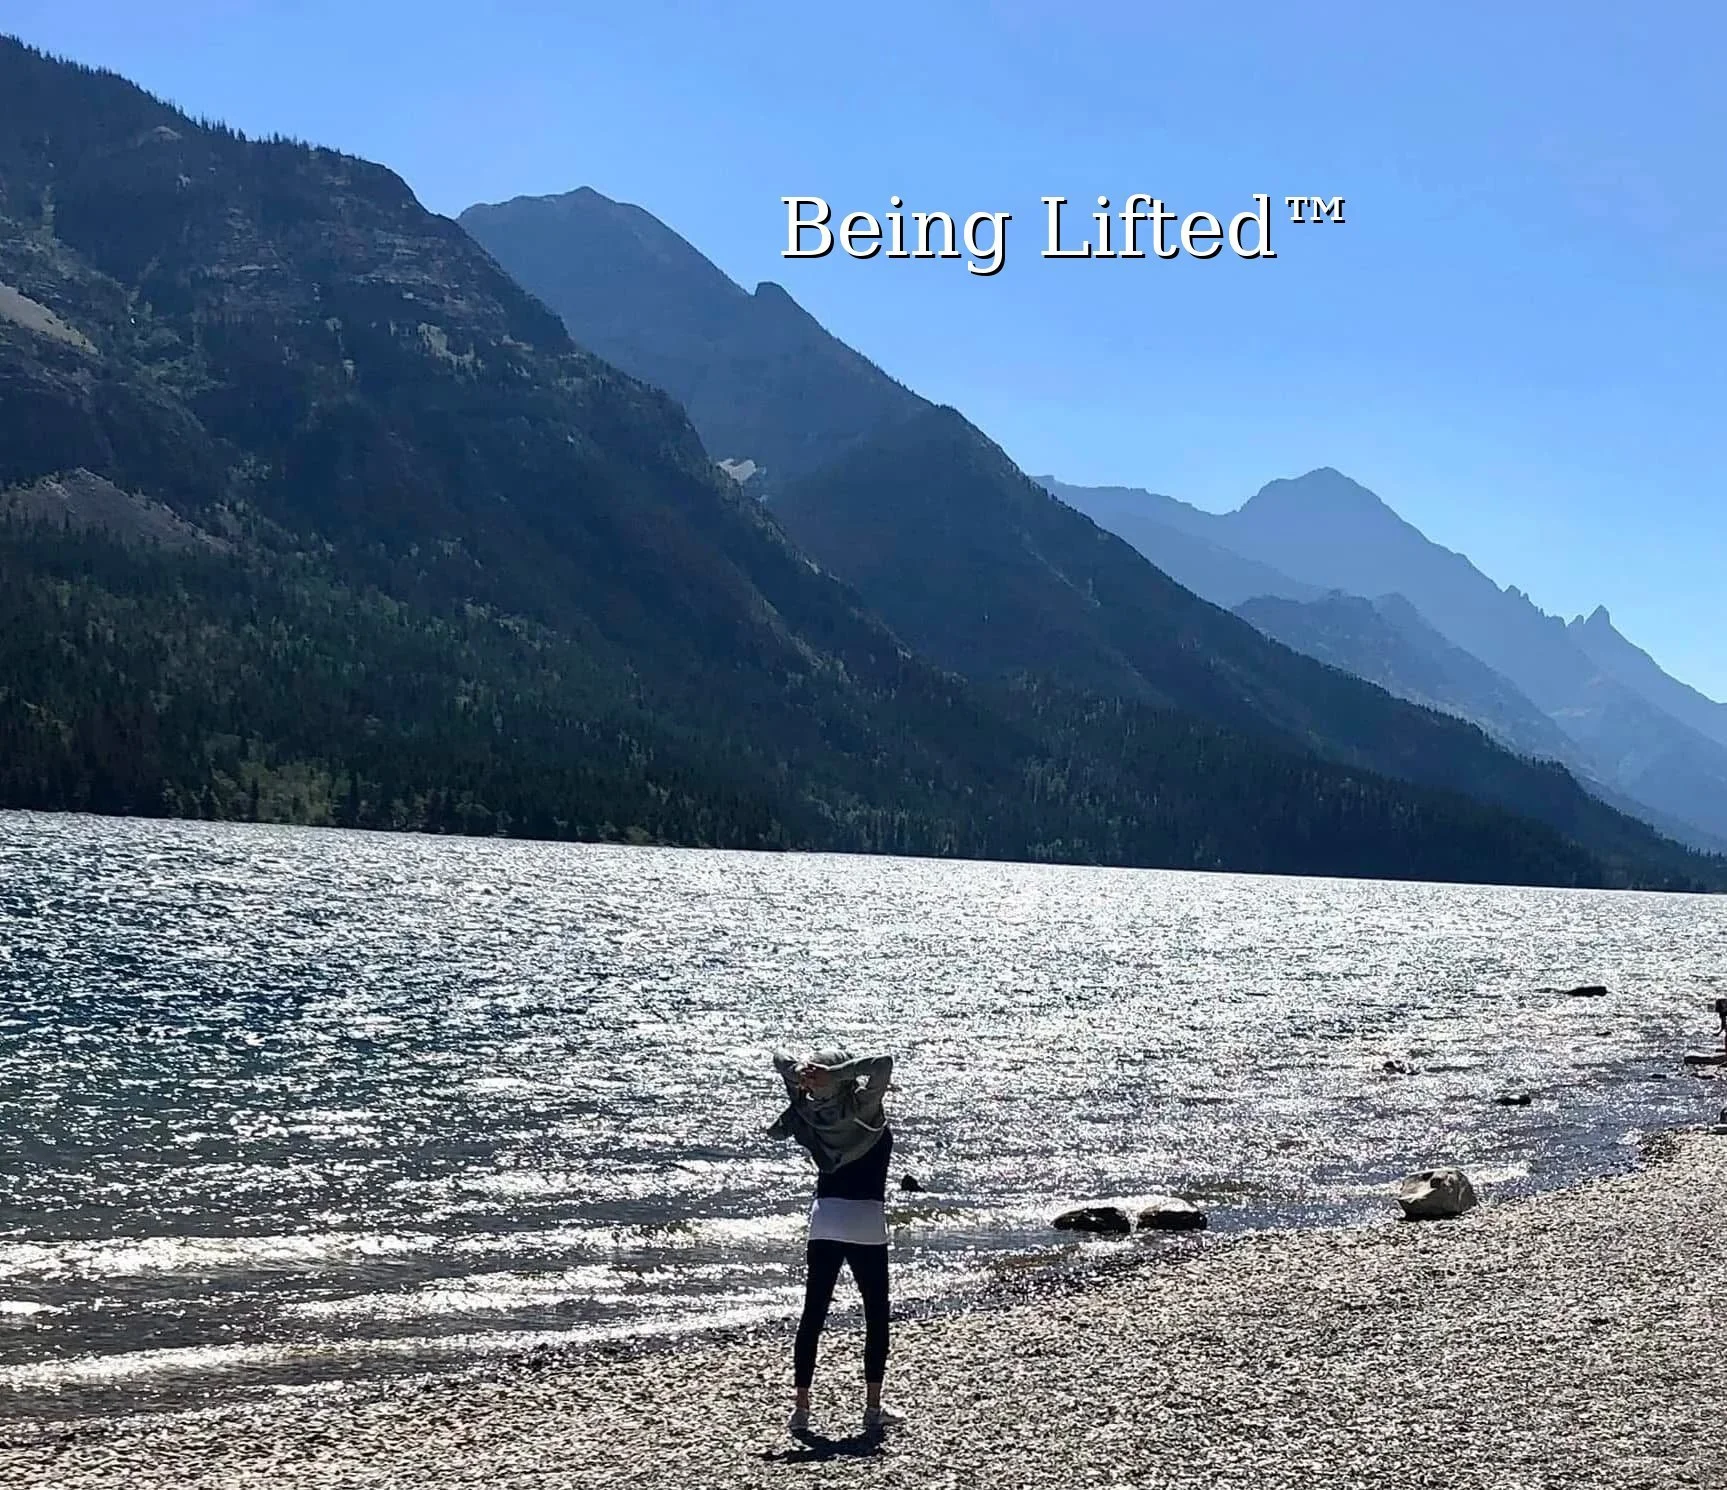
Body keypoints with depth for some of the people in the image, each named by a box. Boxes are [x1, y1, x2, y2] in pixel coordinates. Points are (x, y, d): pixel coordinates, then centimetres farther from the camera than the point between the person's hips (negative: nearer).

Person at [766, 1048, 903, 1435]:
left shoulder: (810, 1111, 4)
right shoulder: (863, 1108, -10)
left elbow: (780, 1060, 14)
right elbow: (883, 1064, -24)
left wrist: (803, 1070, -5)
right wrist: (835, 1074, -24)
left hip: (823, 1220, 4)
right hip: (865, 1221, -4)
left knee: (812, 1316, 7)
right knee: (876, 1317, 7)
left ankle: (801, 1408, 7)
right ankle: (873, 1409, 8)